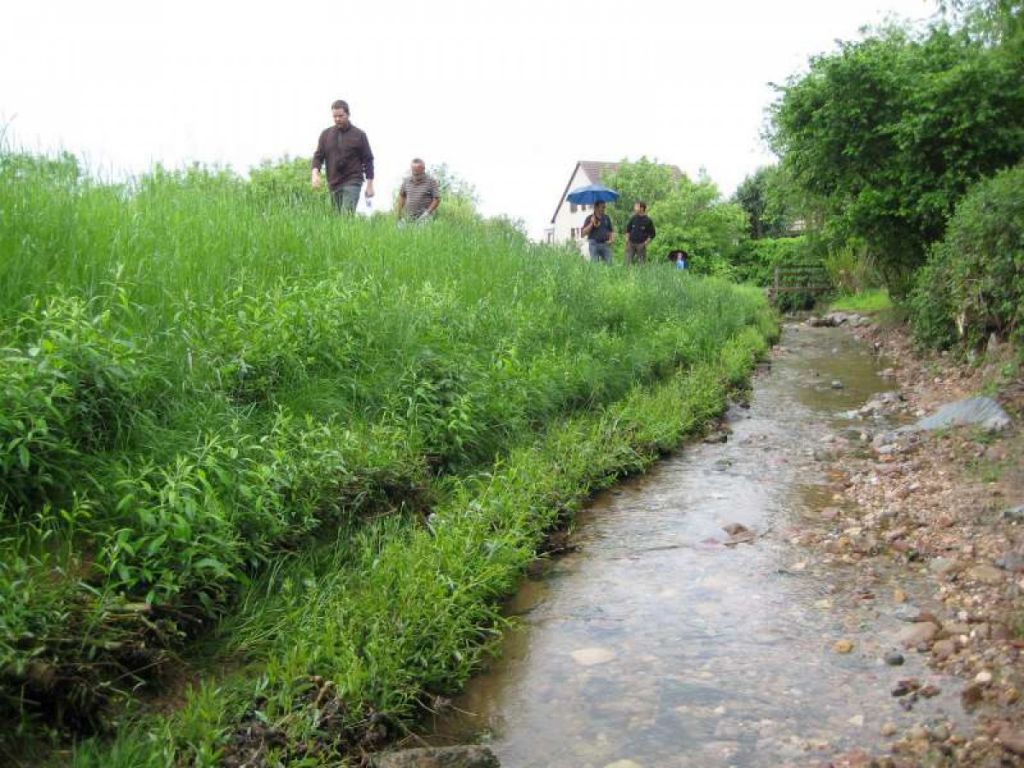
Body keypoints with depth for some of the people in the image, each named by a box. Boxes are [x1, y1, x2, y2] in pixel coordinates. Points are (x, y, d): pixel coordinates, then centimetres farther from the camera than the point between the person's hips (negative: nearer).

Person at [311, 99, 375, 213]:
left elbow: (368, 160, 3)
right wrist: (315, 173, -11)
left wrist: (369, 185, -2)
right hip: (334, 184, 4)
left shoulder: (359, 135, 2)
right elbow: (318, 156, 10)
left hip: (352, 183, -4)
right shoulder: (326, 134, 10)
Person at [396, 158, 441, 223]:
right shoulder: (406, 180, 9)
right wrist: (399, 214, 16)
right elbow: (402, 196, 20)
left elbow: (437, 199, -4)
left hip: (424, 218, -4)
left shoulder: (431, 181, -3)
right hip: (408, 218, 4)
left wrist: (427, 212, -14)